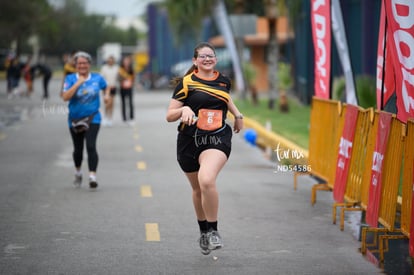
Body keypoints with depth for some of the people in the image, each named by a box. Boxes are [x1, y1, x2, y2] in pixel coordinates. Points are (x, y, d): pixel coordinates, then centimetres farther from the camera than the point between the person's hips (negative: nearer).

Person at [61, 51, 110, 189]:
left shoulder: (97, 78, 2)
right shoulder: (70, 79, -5)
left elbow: (106, 87, 23)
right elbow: (65, 97, -18)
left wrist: (106, 95, 3)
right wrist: (78, 83, -21)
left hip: (93, 119, -1)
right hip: (75, 119, 1)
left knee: (91, 146, -17)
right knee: (78, 149, 12)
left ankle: (92, 176, -22)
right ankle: (78, 172, 38)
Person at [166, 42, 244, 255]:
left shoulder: (223, 80, 9)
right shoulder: (186, 83, -2)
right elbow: (169, 116, -5)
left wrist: (237, 115, 23)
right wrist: (184, 109, -23)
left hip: (218, 139, 0)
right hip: (189, 141, 1)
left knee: (207, 180, -27)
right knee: (197, 189, 15)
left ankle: (213, 231, -13)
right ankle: (203, 232, 39)